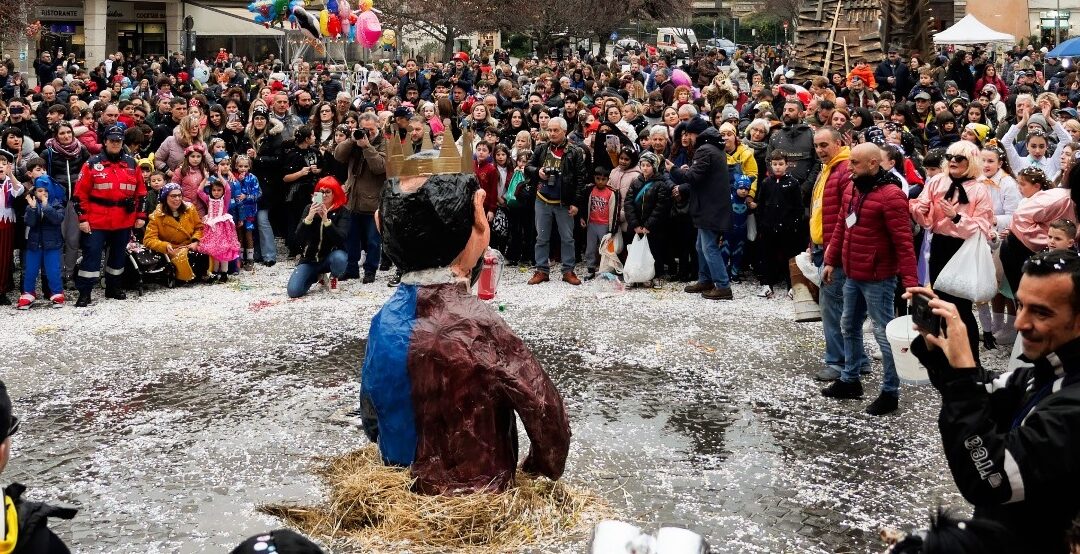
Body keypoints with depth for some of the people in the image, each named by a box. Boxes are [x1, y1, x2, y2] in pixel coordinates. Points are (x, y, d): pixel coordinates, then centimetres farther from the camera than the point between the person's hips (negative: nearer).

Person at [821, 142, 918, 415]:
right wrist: (831, 261, 18)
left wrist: (910, 281, -26)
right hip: (852, 275, 9)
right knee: (849, 326, 19)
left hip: (877, 278, -9)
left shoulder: (890, 195, -19)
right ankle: (850, 380, 33)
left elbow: (903, 241, -22)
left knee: (883, 332, -1)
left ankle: (890, 392, 9)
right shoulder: (852, 189, 8)